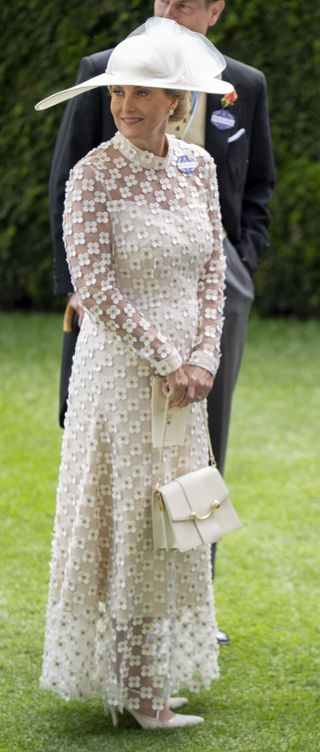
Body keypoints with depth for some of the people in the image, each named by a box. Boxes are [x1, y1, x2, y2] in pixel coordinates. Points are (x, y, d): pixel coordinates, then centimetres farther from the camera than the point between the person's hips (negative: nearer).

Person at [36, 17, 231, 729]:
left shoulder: (197, 166, 4)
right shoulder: (95, 175, -13)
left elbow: (212, 270, 7)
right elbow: (94, 288, -16)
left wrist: (202, 358, -5)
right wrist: (165, 362, -15)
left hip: (184, 371, 6)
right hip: (120, 369, -6)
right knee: (128, 523, -1)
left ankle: (160, 670, 23)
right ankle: (140, 695, 6)